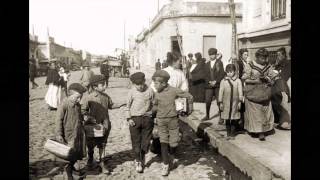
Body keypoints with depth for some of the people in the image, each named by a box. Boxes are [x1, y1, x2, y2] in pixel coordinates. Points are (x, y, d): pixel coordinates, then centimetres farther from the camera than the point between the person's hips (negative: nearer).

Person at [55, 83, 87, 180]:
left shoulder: (78, 105, 5)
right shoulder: (64, 105, -16)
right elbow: (59, 120, -13)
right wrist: (59, 134, -13)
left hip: (79, 133, 7)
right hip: (69, 134, -7)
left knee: (79, 152, 12)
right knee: (71, 153, 0)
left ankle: (72, 166, 35)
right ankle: (68, 170, 22)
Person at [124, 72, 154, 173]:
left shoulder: (150, 91, -2)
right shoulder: (131, 92, -3)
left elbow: (153, 104, 7)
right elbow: (128, 106, 3)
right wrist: (129, 118, -4)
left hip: (147, 118, 1)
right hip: (134, 119, -1)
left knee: (146, 140, 10)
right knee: (136, 140, 3)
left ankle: (143, 157, 32)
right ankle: (138, 161, 15)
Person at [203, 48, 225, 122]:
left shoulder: (219, 62, 2)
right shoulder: (207, 64, 13)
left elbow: (222, 74, -4)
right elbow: (206, 75, 12)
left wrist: (216, 81, -11)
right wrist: (209, 82, -4)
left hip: (218, 85, -3)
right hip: (209, 85, 3)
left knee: (219, 102, -3)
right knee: (207, 101, -2)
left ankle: (221, 118, 6)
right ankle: (207, 115, 16)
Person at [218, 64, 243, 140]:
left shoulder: (238, 81, 1)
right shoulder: (223, 81, 2)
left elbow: (240, 92, 1)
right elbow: (221, 92, 3)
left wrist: (240, 101, -2)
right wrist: (220, 102, 1)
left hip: (235, 102, -1)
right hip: (226, 102, 1)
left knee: (234, 119, 3)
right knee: (227, 119, 6)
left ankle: (232, 134, 13)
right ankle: (228, 134, 16)